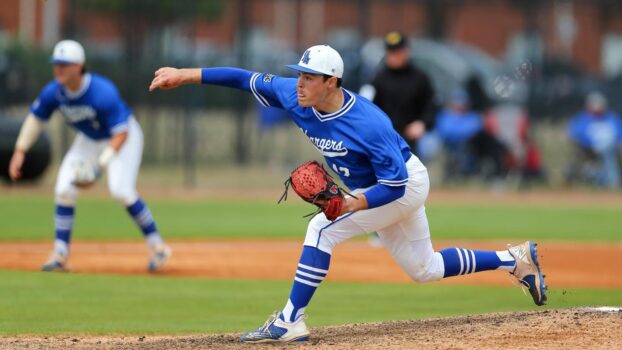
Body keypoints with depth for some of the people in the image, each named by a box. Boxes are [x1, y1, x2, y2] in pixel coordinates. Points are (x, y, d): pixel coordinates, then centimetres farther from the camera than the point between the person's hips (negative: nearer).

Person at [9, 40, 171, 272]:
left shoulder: (103, 93, -36)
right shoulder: (53, 92, -19)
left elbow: (121, 133, -33)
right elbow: (36, 118, 1)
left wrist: (101, 165, -41)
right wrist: (20, 151, -4)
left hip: (122, 138, -6)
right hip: (89, 140, 6)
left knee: (120, 190, -26)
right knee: (64, 189, -9)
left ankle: (157, 245, -11)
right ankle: (60, 255, 1)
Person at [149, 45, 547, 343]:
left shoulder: (369, 124, -36)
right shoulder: (295, 96, -17)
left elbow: (395, 185, -31)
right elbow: (246, 78, -10)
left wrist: (351, 206, -42)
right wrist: (186, 75, -15)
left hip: (406, 185, -9)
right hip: (374, 188, 9)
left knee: (323, 228, -22)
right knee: (424, 268, 18)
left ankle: (290, 322, -18)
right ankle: (517, 259, 32)